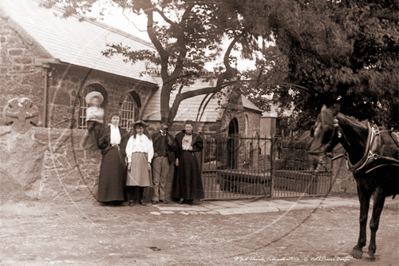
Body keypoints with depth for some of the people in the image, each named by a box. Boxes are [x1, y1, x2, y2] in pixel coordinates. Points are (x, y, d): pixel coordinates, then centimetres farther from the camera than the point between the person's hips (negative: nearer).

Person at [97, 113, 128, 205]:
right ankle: (107, 198, -2)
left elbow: (126, 145, 12)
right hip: (108, 156, -2)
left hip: (119, 156, 2)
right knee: (107, 176, -5)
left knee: (119, 176, -2)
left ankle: (117, 199, 0)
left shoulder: (123, 132, 13)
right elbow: (100, 143, 5)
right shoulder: (106, 130, 6)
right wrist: (110, 146, -1)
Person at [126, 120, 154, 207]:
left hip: (144, 160, 2)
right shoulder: (132, 138, 9)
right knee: (133, 179, -8)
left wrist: (149, 162, 1)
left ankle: (141, 199, 11)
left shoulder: (147, 139, 12)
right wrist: (129, 162, -4)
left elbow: (150, 151, 9)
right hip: (134, 159, -2)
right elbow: (128, 150, 5)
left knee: (143, 179, 1)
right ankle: (131, 199, -4)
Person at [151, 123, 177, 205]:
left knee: (163, 180, 6)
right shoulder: (154, 135, 8)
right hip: (157, 158, -3)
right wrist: (153, 153, -11)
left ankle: (162, 197, 13)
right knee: (156, 180, -6)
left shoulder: (170, 137, 15)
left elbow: (174, 148, 10)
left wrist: (171, 143, -9)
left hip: (166, 159, 3)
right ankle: (156, 198, -3)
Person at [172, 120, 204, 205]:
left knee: (192, 177, -1)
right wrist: (177, 158, 0)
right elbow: (176, 147, 7)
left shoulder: (196, 137, 3)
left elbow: (200, 147, 4)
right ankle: (182, 196, 10)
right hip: (182, 158, 2)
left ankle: (190, 198, 5)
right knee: (182, 177, 3)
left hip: (192, 159, -2)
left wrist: (193, 148, -9)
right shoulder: (179, 136, 7)